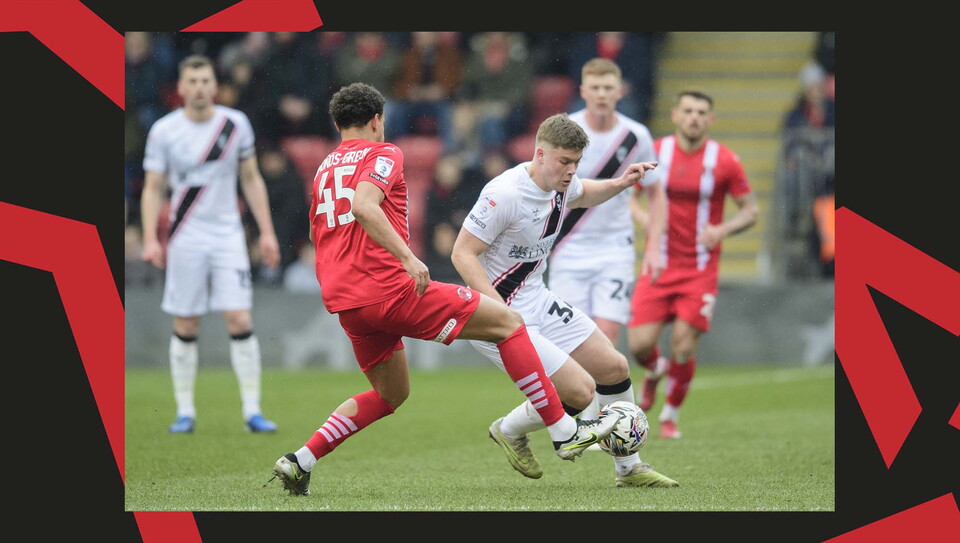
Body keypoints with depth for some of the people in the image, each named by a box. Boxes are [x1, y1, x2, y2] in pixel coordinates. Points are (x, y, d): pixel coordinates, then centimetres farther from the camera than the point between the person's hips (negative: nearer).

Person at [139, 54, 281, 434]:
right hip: (185, 238, -1)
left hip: (228, 234, 1)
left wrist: (267, 232, 6)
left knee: (241, 323, -8)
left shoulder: (236, 124, 2)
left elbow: (251, 179, 11)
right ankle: (185, 411, 11)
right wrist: (150, 239, -10)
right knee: (185, 328, 1)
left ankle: (252, 410, -4)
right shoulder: (163, 131, -3)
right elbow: (152, 188, 1)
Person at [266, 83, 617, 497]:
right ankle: (565, 432, -5)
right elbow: (363, 206, -22)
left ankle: (300, 462, 13)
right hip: (388, 289, -8)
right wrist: (408, 257, -26)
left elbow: (318, 233, 29)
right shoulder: (383, 154, -2)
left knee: (391, 393, 26)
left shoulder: (325, 167, 21)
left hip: (342, 302, 8)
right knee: (508, 321, -1)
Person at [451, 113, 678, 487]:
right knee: (580, 392, -14)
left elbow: (584, 195, 28)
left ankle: (629, 468, 23)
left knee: (615, 369, 7)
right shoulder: (505, 194, -26)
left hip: (538, 301, 9)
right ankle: (509, 431, 14)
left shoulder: (561, 183, 1)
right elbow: (463, 254, -23)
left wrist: (620, 184, 8)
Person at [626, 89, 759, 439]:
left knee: (683, 347, -9)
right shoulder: (654, 152, -2)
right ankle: (654, 372, 29)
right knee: (639, 343, -9)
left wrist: (723, 229, -18)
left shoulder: (724, 161, -6)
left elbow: (751, 210, 2)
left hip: (701, 269, -1)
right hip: (658, 264, 1)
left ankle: (670, 415, 16)